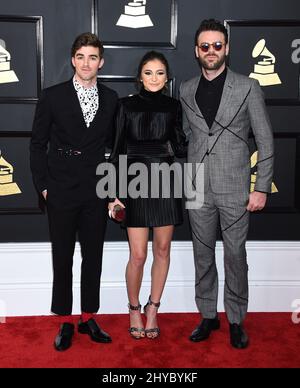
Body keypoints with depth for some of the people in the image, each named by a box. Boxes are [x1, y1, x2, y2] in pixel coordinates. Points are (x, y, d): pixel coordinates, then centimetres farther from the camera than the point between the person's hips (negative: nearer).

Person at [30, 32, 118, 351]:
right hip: (62, 193, -2)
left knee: (93, 257, 10)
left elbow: (113, 143, 10)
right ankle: (65, 322, 21)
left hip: (97, 193, 2)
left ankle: (88, 318, 25)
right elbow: (38, 144, 1)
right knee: (62, 258, 7)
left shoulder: (111, 99, 5)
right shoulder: (52, 97, -1)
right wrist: (43, 185, -4)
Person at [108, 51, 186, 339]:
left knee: (162, 250, 8)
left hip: (165, 182, 3)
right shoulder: (127, 105, 2)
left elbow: (180, 147, 13)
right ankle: (134, 309, 22)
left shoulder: (173, 106, 9)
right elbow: (117, 150, 0)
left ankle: (152, 309, 25)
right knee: (138, 255, -2)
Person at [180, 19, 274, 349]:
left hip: (235, 188, -3)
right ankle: (208, 316, 26)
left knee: (235, 256, 4)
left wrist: (262, 188, -6)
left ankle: (236, 320, 21)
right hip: (198, 189, 3)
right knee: (203, 255, 11)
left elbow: (265, 141, -1)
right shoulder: (186, 91, 8)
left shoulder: (247, 87, -1)